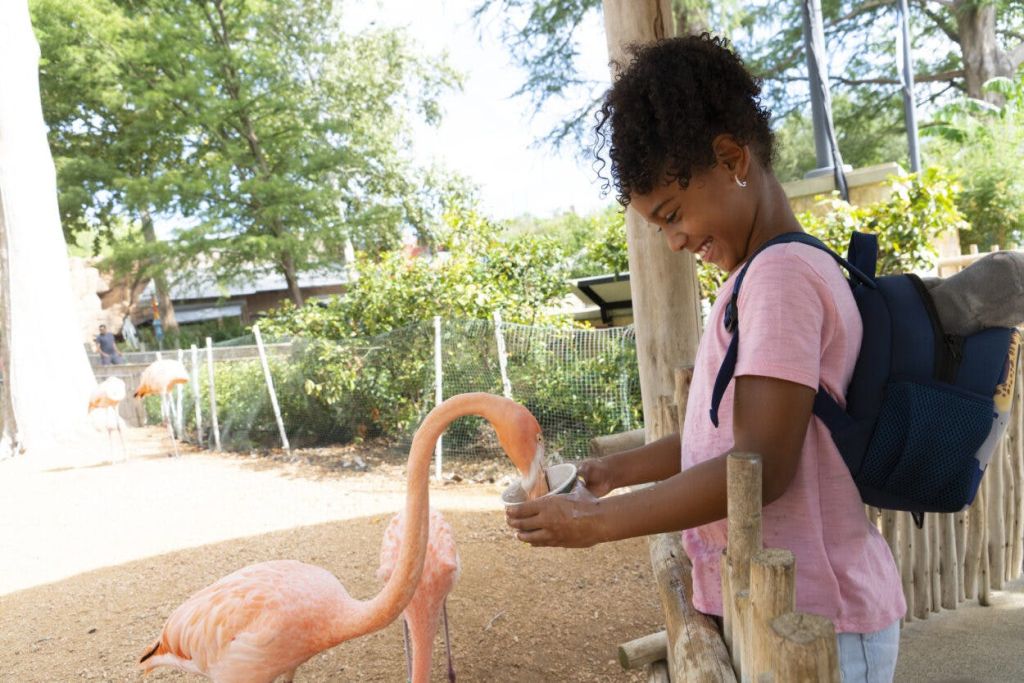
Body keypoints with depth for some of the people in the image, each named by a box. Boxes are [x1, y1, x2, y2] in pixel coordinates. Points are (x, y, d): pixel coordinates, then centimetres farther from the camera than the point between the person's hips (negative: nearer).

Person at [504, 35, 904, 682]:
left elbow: (761, 466, -23)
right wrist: (616, 471, 11)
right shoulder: (761, 277, 11)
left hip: (812, 622, -8)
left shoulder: (782, 273, -19)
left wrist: (598, 521, -18)